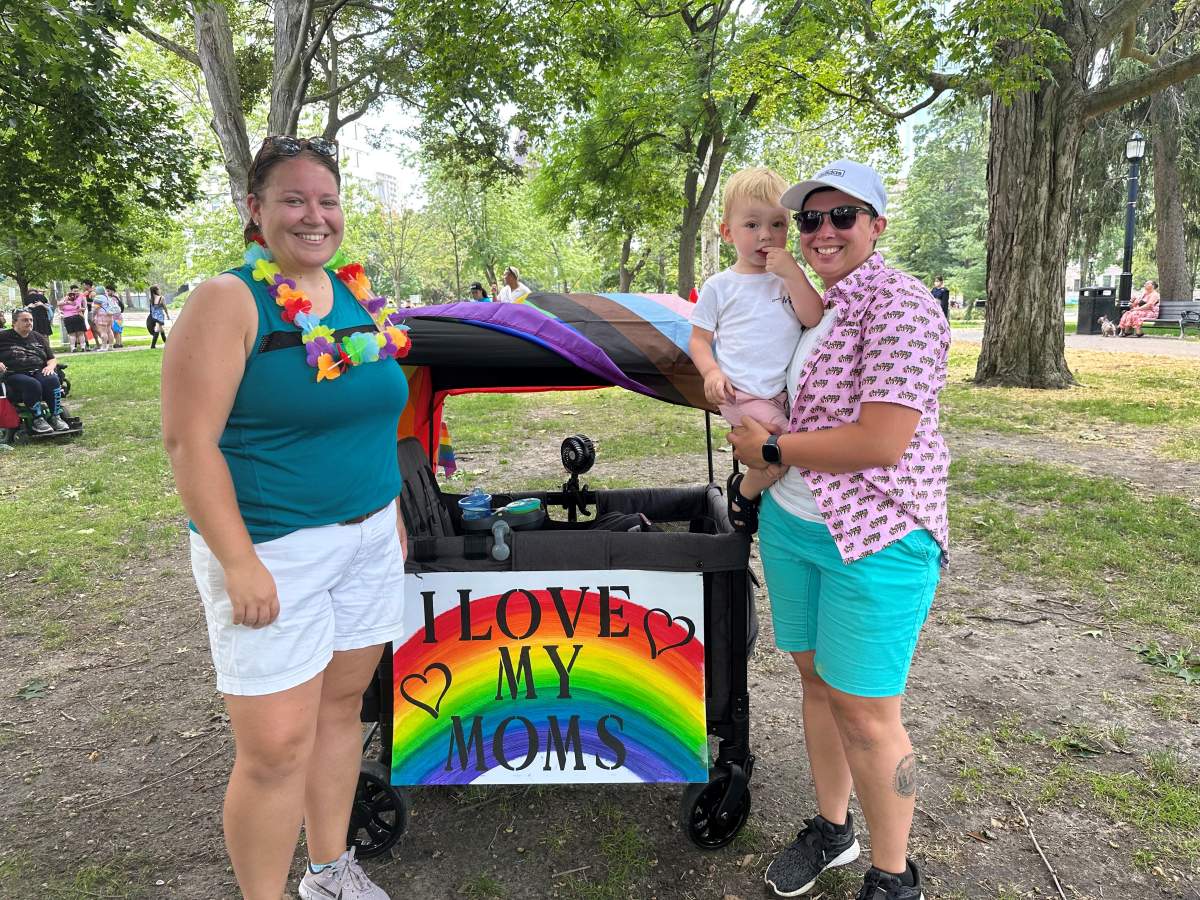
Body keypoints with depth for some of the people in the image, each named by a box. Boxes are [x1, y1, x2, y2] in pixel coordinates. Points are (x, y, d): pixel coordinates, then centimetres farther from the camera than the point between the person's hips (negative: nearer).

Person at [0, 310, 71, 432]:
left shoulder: (38, 337, 22)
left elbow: (52, 359, 23)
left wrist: (50, 366, -1)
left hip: (38, 372, 3)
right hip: (14, 375, -3)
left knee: (52, 380, -33)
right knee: (32, 384, -38)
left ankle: (56, 417, -26)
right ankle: (37, 419, -30)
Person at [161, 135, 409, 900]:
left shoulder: (357, 297, 10)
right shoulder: (227, 300, -10)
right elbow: (191, 441, -15)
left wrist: (394, 511, 15)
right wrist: (239, 563, -19)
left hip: (368, 537, 6)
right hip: (274, 550, -6)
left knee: (342, 705, 16)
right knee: (277, 746, -1)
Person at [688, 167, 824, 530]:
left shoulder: (790, 276, 10)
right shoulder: (719, 286, 4)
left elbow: (815, 320, -4)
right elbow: (699, 338, 8)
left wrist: (793, 275, -14)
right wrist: (712, 371, -11)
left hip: (790, 391, 4)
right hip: (743, 395, -4)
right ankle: (743, 491, 5)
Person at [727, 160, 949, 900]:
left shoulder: (899, 306, -16)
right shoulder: (822, 309, 12)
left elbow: (882, 443, -25)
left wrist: (769, 449, -15)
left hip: (875, 538, -8)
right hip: (791, 527, 8)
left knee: (866, 714, 3)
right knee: (817, 681, 18)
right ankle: (831, 827, 39)